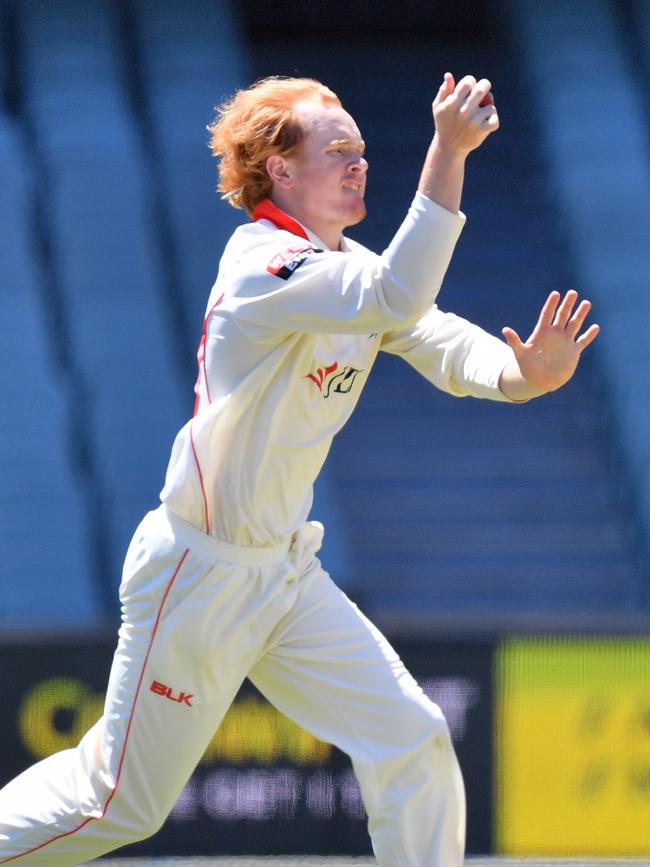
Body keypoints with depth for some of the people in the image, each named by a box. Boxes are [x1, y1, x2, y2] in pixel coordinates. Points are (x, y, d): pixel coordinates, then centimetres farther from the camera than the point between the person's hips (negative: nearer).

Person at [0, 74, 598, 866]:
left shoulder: (352, 271, 7)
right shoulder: (262, 264, -21)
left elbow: (446, 347, -7)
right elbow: (394, 302, -39)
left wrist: (524, 373, -29)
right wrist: (448, 150, -44)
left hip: (288, 575, 8)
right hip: (201, 576, -8)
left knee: (414, 743, -3)